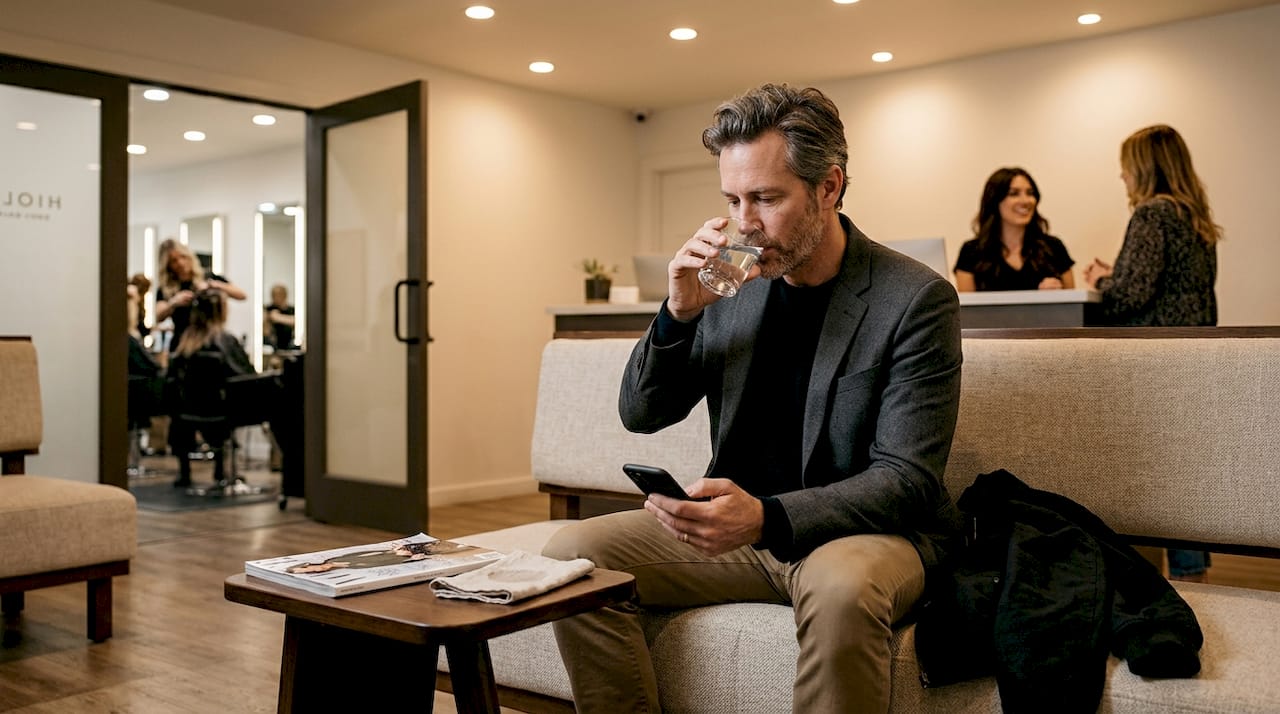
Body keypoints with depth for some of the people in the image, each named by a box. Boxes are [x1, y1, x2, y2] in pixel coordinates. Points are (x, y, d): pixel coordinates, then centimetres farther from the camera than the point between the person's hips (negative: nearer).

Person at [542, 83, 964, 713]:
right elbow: (640, 414, 6)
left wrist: (767, 517, -31)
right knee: (572, 553, -13)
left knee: (841, 586, -38)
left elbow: (906, 479, -15)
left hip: (863, 528, -4)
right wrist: (680, 313, -13)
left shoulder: (917, 299, -12)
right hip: (742, 521, 5)